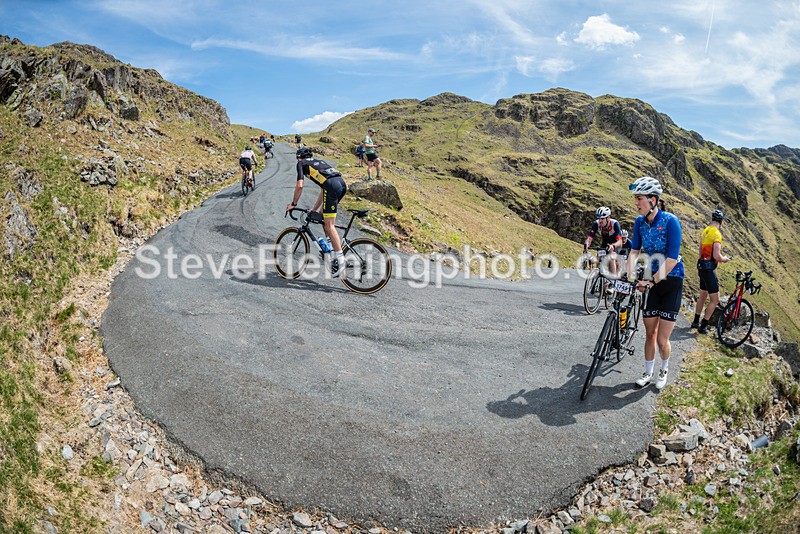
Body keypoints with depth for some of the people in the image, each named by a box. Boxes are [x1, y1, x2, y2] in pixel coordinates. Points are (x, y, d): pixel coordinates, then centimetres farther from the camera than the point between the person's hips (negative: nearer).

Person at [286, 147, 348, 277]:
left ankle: (340, 258, -13)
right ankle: (331, 246, 20)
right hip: (342, 183, 8)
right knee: (324, 215, 24)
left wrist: (293, 204, 18)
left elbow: (299, 186, 5)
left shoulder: (301, 163, 18)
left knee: (329, 225, -7)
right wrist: (314, 209, 41)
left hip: (332, 186, -7)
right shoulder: (318, 162, 37)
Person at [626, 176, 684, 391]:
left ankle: (664, 370, 27)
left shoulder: (670, 221, -20)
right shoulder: (640, 222, -4)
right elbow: (634, 251, -2)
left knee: (662, 340, -1)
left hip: (671, 281, -4)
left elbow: (672, 259, -23)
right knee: (649, 334, 11)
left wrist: (652, 282, -25)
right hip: (652, 280, 5)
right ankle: (648, 373, 27)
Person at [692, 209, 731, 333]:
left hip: (702, 266, 9)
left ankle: (696, 322, 32)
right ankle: (703, 326, 2)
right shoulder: (717, 234, -17)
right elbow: (716, 256, -23)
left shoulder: (705, 231, 10)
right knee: (715, 300, -1)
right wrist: (724, 259, -3)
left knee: (702, 296, 22)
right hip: (709, 268, -9)